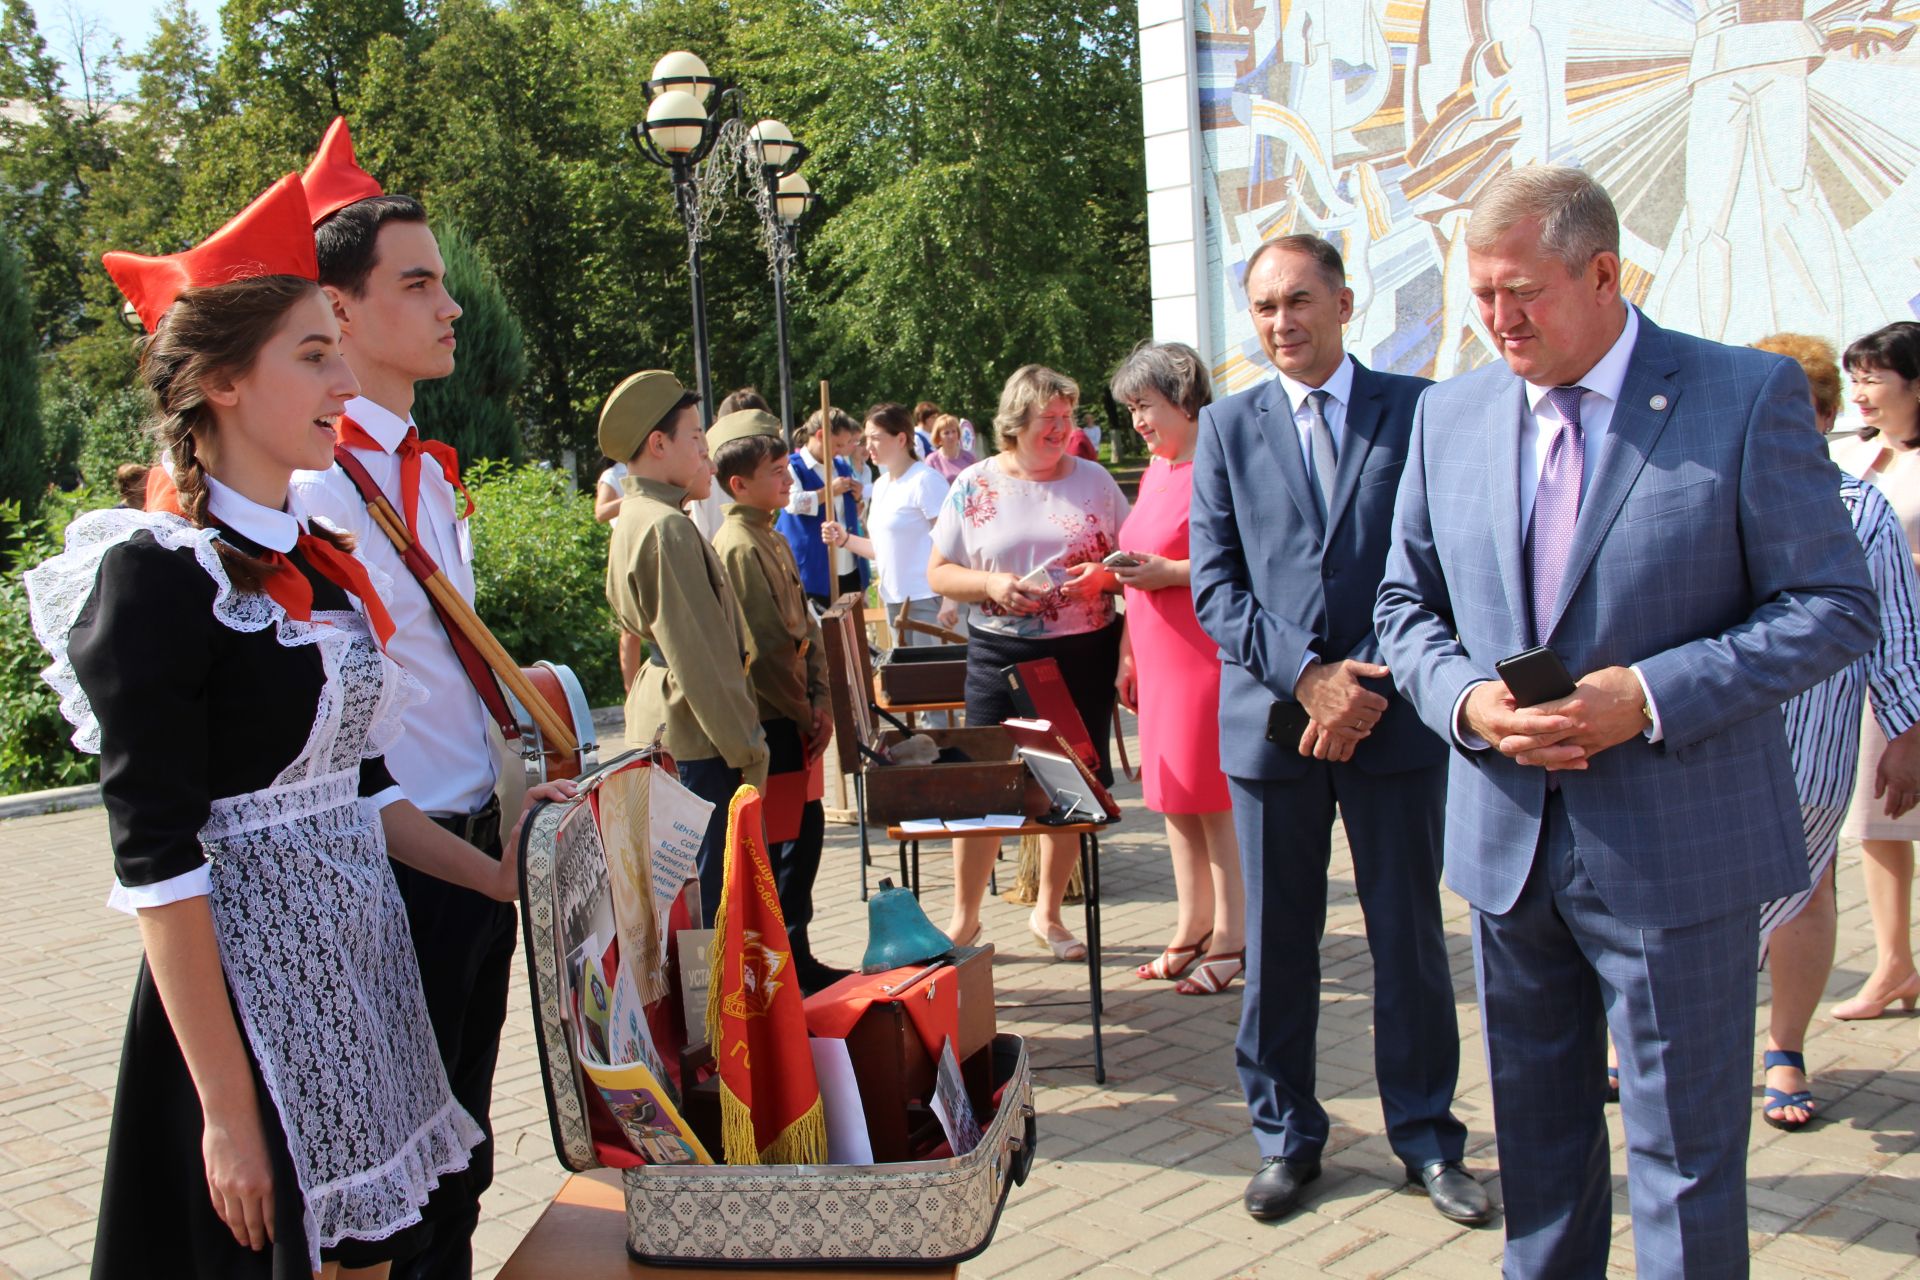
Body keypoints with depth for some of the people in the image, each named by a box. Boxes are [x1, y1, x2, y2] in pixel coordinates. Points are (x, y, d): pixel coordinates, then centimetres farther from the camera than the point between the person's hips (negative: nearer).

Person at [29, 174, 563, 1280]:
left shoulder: (321, 562, 8)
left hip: (365, 970, 8)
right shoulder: (156, 575, -15)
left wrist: (500, 878, 15)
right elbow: (156, 858, -18)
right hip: (247, 989, -8)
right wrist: (227, 1112, -19)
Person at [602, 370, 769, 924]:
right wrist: (747, 752, -15)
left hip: (659, 733, 11)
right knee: (707, 899, -6)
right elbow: (699, 656, -20)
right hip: (693, 739, -10)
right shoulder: (667, 528, -17)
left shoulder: (635, 519, 15)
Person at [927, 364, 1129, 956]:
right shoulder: (974, 487, 1)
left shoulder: (1094, 480, 4)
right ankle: (964, 917, 15)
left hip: (1085, 652, 2)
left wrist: (1103, 574, -13)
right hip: (1001, 655, -1)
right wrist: (991, 585, -15)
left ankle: (1048, 912, 25)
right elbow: (939, 573, 3)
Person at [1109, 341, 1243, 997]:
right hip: (1159, 653, 9)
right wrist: (1127, 652, 19)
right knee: (1173, 793, 12)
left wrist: (1172, 572, -21)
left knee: (1211, 792, -3)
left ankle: (1230, 938, 7)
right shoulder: (1155, 471, 16)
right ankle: (1191, 929, 22)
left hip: (1207, 651, -8)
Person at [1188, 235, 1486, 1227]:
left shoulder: (1418, 411, 3)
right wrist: (1305, 675, -12)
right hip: (1270, 723, 1)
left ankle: (1426, 1137, 25)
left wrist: (1372, 685, -11)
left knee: (1410, 940, 9)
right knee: (1276, 947, 9)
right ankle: (1286, 1138, 24)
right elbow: (1214, 587, 1)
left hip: (1395, 721, -1)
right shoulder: (1227, 428, 7)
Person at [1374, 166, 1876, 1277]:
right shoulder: (1450, 415, 4)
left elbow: (1836, 606, -9)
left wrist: (1649, 695, -22)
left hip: (1677, 849, -4)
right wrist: (1467, 700, -11)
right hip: (1506, 840, 4)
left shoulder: (1751, 396, -9)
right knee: (1536, 1132, 19)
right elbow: (1407, 603, 11)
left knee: (1685, 1154, 8)